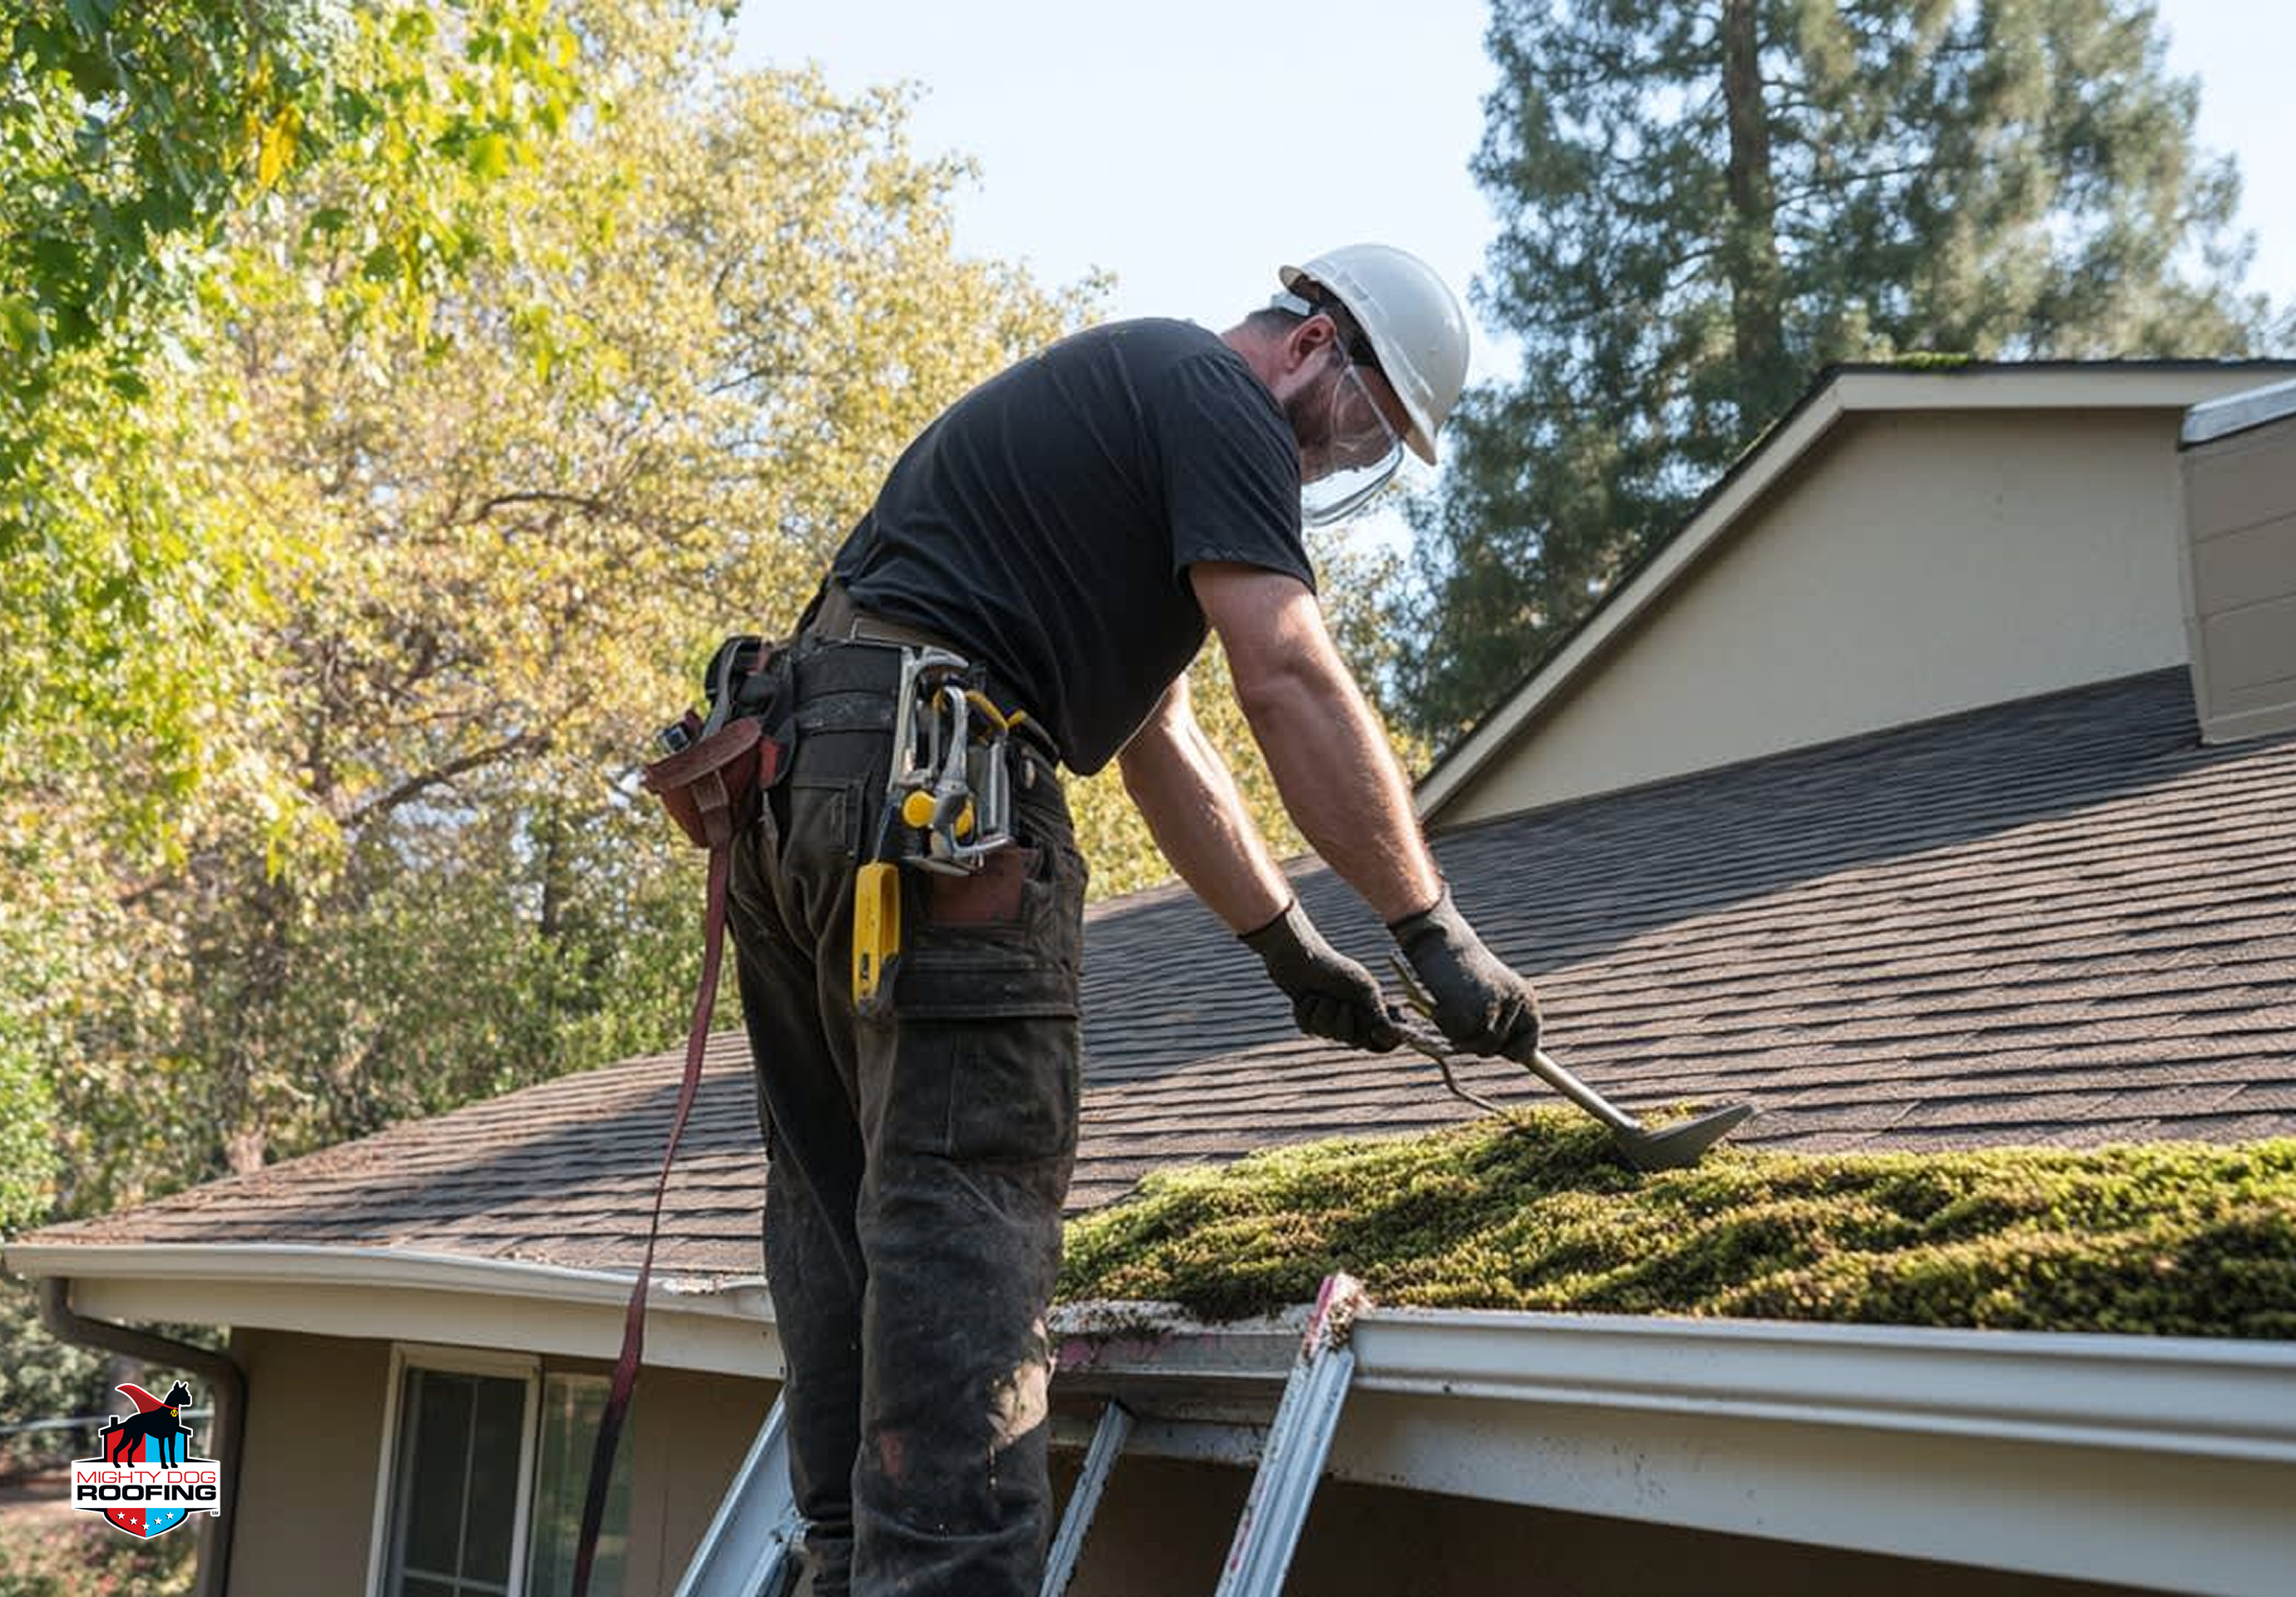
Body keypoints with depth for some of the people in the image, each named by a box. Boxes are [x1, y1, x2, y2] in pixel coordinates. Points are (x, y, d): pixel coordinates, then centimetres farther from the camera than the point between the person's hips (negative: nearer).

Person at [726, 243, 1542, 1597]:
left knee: (847, 1214, 10)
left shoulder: (1128, 398, 30)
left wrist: (1290, 946, 29)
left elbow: (1160, 740, 29)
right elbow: (1293, 685, -12)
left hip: (798, 780, 10)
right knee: (964, 1215, -10)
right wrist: (1439, 935, -9)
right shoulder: (1214, 397, 0)